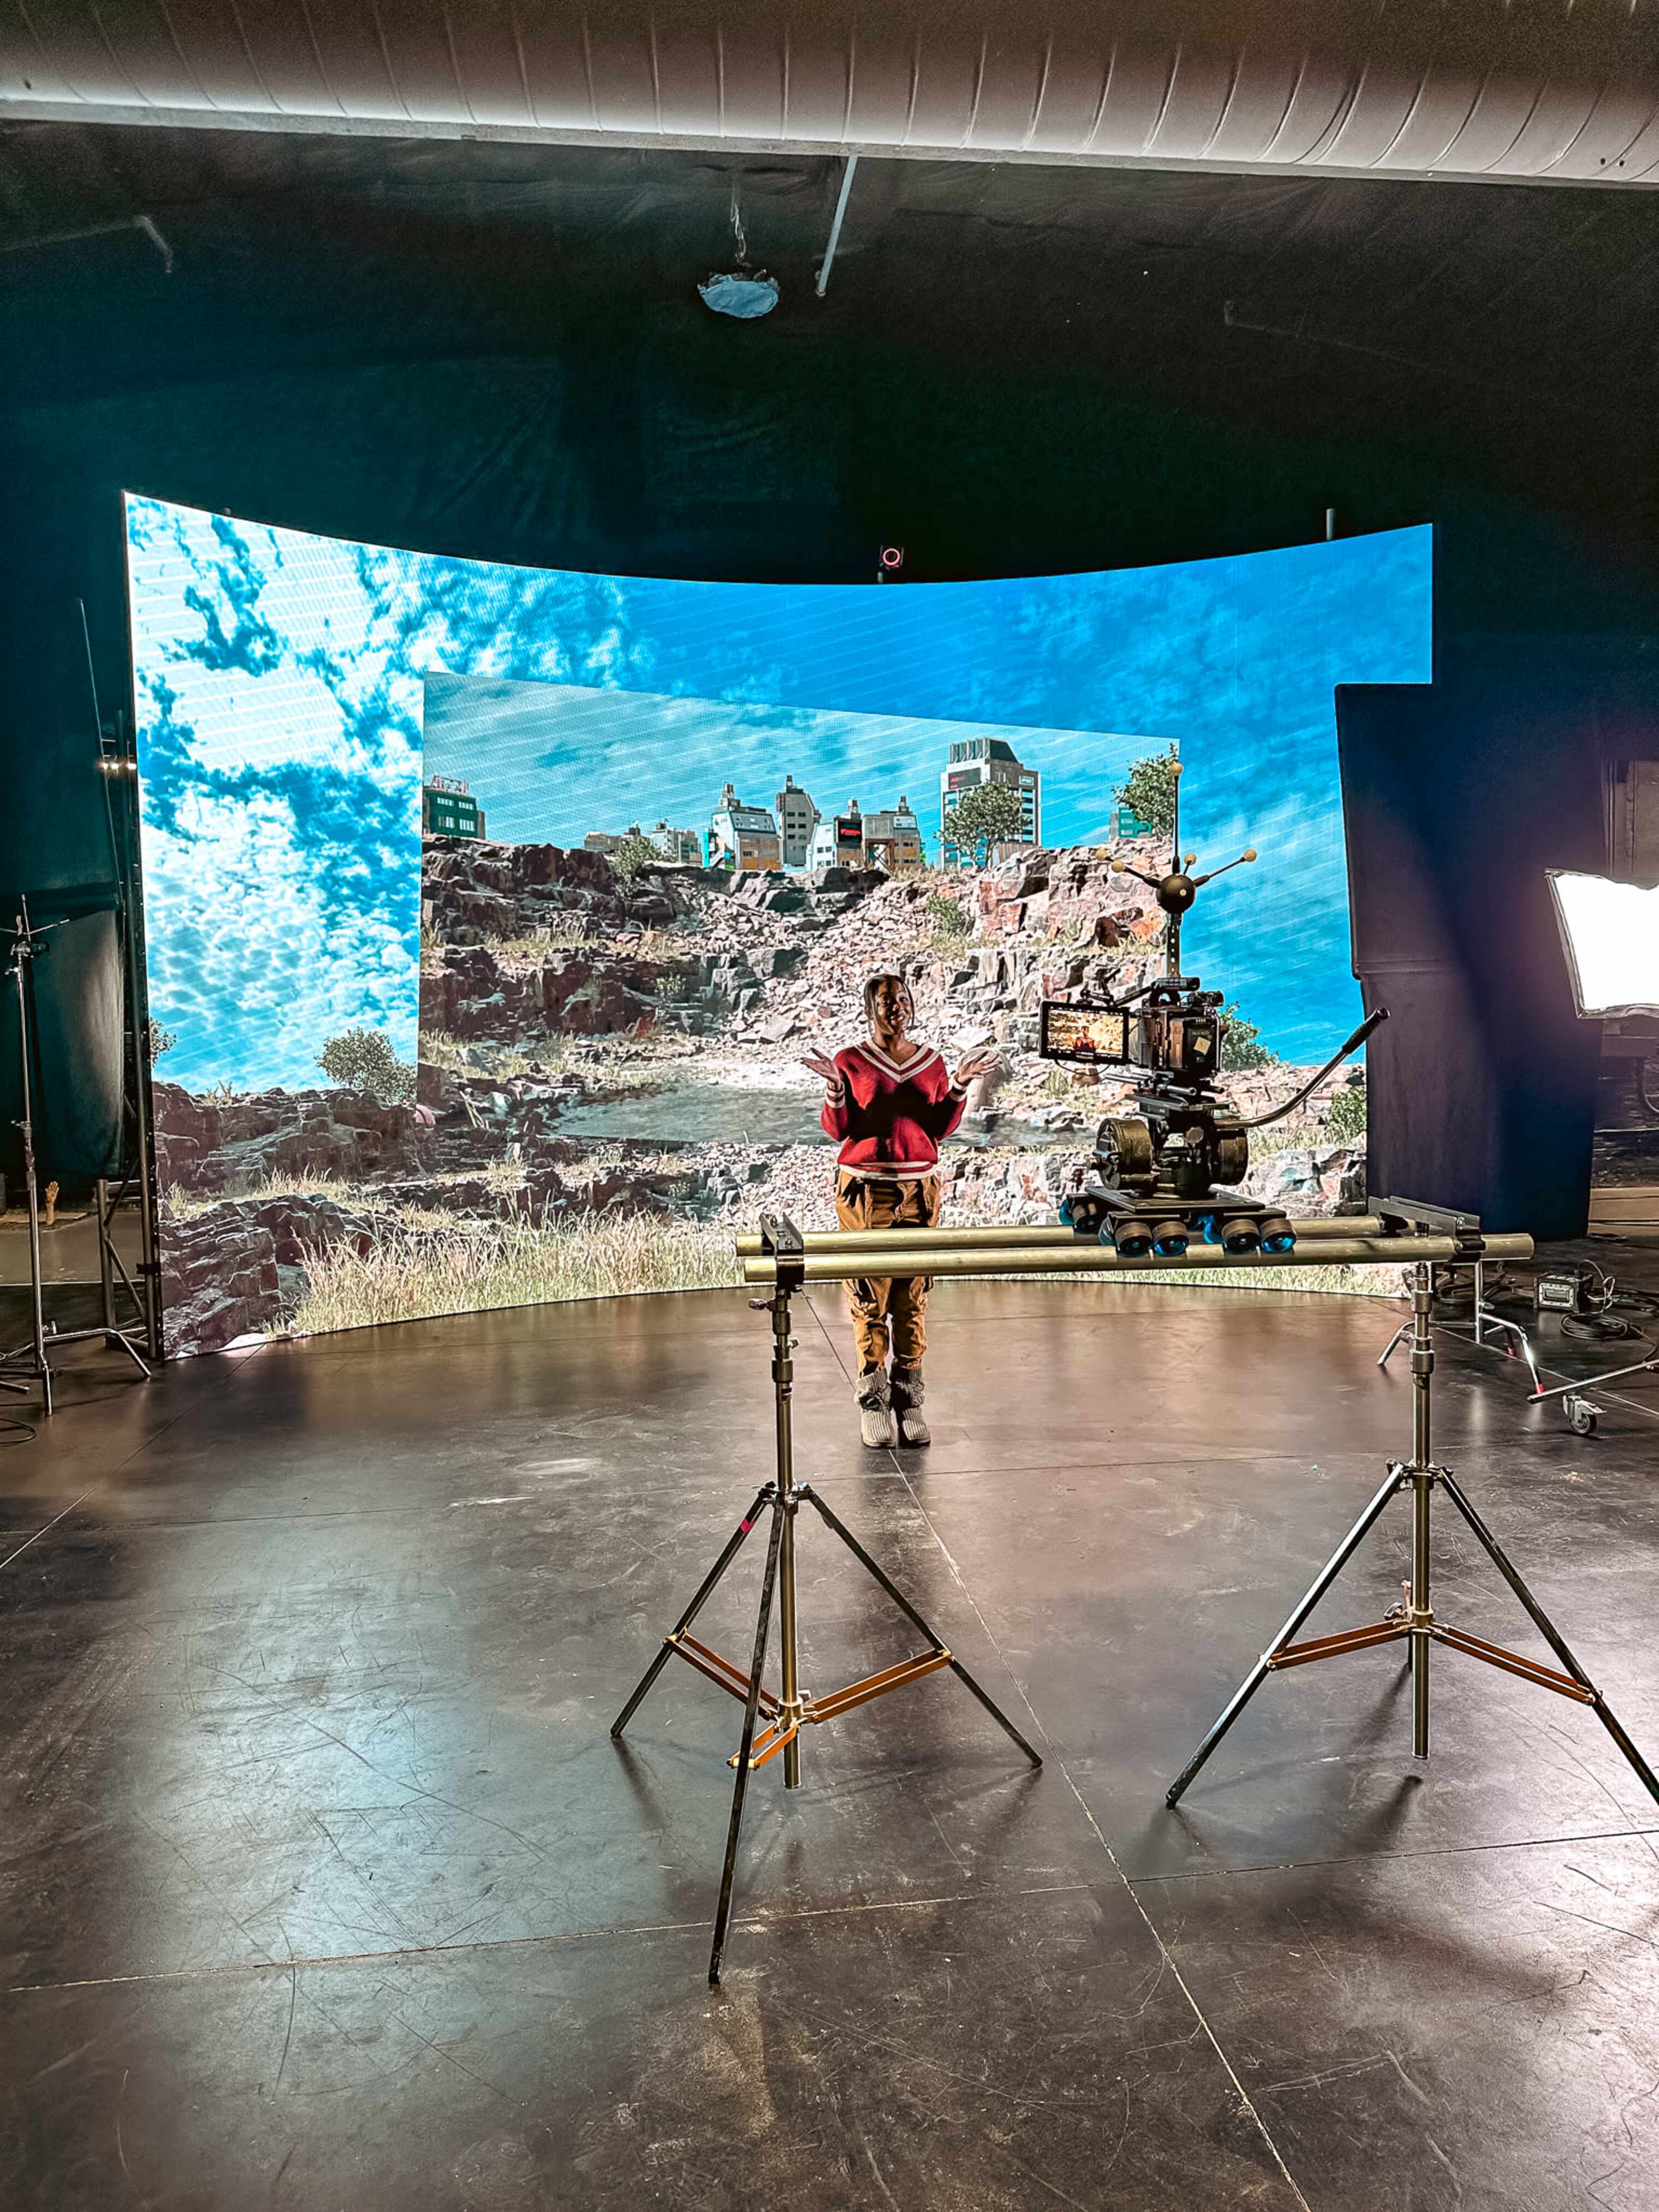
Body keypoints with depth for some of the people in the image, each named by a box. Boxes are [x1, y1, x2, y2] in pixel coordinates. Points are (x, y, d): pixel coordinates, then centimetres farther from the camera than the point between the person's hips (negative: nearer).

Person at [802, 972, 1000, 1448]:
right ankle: (873, 1403, 8)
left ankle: (909, 1401, 13)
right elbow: (838, 1130, -2)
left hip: (919, 1189, 3)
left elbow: (940, 1128, 7)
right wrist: (834, 1087, -18)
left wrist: (961, 1086, -4)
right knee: (869, 1296, -2)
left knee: (913, 1296, 4)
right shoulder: (850, 1061, 1)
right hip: (865, 1189, -3)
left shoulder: (931, 1061, 10)